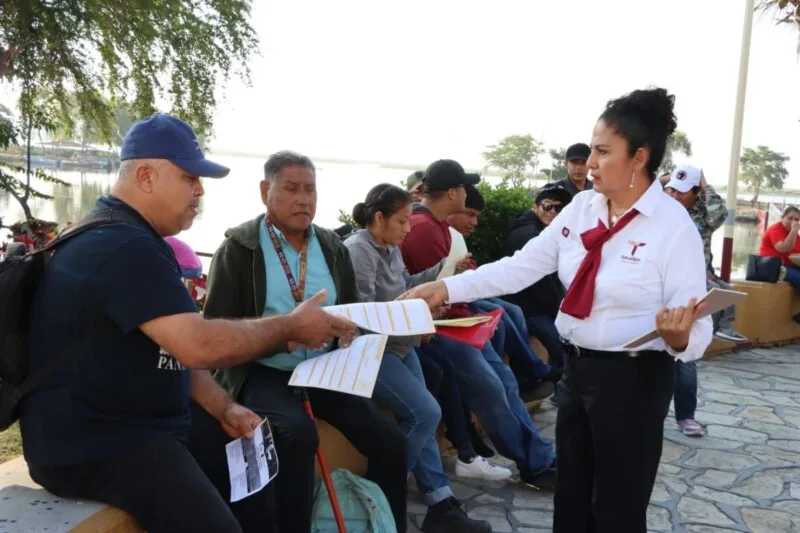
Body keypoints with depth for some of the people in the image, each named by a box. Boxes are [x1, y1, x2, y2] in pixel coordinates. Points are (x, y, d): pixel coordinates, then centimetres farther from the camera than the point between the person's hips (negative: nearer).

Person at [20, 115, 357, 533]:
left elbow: (177, 345, 15)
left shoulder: (130, 238, 13)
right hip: (93, 442, -11)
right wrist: (291, 327, -17)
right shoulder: (122, 248, -23)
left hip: (147, 418, 11)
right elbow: (199, 346, -31)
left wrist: (222, 409, 5)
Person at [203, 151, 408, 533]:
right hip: (262, 372, -4)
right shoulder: (237, 248, -4)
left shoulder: (333, 247, 11)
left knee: (390, 441, -11)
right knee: (297, 435, -34)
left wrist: (348, 331, -8)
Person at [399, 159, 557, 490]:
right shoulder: (423, 228, -20)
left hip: (451, 319, 10)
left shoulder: (435, 222, 12)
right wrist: (468, 320, -3)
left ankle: (540, 456, 9)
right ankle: (534, 464, 1)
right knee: (488, 386, -13)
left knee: (504, 379, 4)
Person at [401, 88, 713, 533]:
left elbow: (697, 330, -15)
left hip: (634, 378, -5)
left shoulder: (675, 226, -15)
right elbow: (522, 266, -1)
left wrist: (678, 337, -38)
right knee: (571, 497, 19)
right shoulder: (582, 207, 1)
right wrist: (447, 288, -8)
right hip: (577, 367, 6)